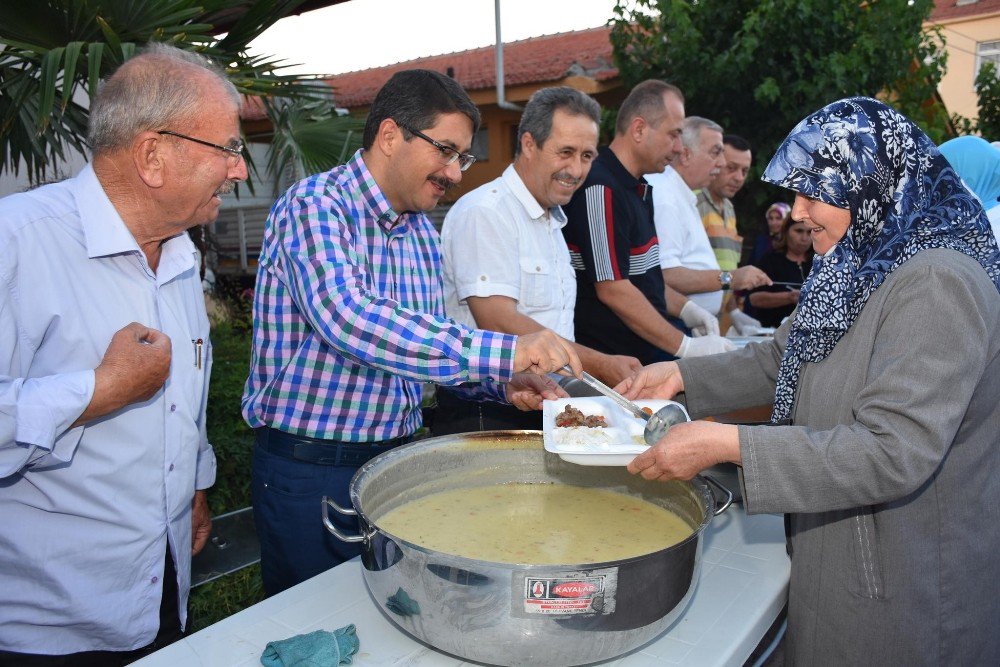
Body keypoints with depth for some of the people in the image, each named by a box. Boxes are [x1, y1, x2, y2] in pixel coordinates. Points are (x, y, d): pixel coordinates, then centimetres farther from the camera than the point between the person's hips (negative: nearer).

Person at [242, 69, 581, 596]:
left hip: (396, 454, 7)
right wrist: (502, 351, -37)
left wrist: (501, 384, -5)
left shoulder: (423, 233, 8)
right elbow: (348, 319, -34)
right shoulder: (315, 205, -16)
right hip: (310, 469, -6)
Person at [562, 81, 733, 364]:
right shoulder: (600, 189, -18)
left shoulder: (637, 189, 14)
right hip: (609, 363, -9)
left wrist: (685, 308, 9)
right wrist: (686, 347, -18)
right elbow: (612, 289, -23)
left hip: (644, 355, 9)